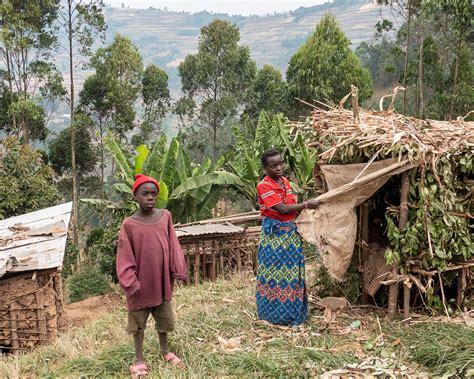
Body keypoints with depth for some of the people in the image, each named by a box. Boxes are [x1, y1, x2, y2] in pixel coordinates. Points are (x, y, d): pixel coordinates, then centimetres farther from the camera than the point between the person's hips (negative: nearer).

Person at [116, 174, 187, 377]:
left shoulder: (165, 216, -4)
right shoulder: (129, 224, -14)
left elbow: (173, 246, 1)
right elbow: (125, 257, -11)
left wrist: (177, 271, 0)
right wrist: (131, 282, -14)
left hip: (162, 280, 3)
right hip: (141, 283, -3)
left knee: (164, 319, 19)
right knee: (138, 322, 13)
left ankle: (165, 351, 40)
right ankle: (139, 359, 28)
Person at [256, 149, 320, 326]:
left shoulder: (285, 181, 8)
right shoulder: (264, 186, -16)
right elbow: (282, 209, -21)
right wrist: (306, 205, -18)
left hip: (290, 230, 7)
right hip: (274, 233, -7)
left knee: (292, 271, 13)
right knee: (275, 272, 1)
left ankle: (293, 311, 26)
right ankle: (275, 314, 12)